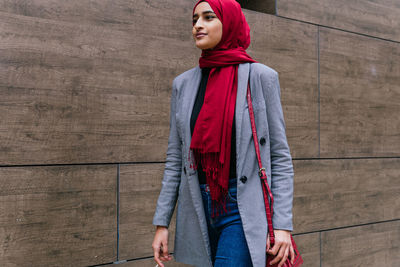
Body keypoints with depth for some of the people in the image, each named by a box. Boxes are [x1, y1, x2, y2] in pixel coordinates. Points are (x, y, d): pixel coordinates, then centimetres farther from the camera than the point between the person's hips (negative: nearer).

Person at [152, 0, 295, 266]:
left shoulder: (260, 77, -4)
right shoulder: (183, 83, 7)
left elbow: (280, 157, -5)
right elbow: (175, 159, 9)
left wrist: (283, 225, -11)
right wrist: (162, 223, 6)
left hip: (243, 210, -4)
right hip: (199, 209, 4)